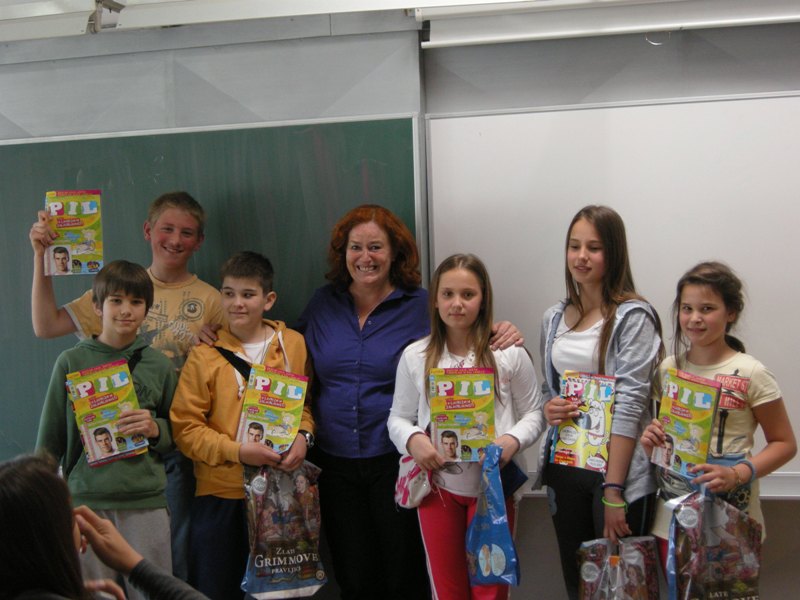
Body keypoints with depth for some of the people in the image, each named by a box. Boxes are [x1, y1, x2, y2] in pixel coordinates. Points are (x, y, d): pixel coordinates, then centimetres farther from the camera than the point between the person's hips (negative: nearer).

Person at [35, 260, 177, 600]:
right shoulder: (71, 362, 1)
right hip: (86, 500, -1)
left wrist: (155, 429, -8)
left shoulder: (159, 365, 4)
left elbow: (177, 435, 13)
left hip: (146, 501, 1)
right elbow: (51, 438, 8)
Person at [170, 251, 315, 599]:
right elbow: (186, 428, -7)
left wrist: (303, 436, -8)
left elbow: (304, 402, 12)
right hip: (221, 492, -2)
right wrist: (237, 451, -19)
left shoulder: (293, 344, 3)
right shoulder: (205, 356, -5)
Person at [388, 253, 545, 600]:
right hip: (438, 485, 2)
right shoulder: (415, 356, -1)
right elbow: (398, 418, 5)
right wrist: (412, 440, -16)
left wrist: (513, 440, -19)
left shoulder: (509, 353, -5)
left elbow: (534, 414, 0)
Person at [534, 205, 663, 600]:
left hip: (620, 472, -5)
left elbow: (630, 404, -16)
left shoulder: (633, 317, -10)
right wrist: (548, 408, -4)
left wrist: (613, 490, -19)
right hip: (564, 468, 6)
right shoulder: (554, 319, 8)